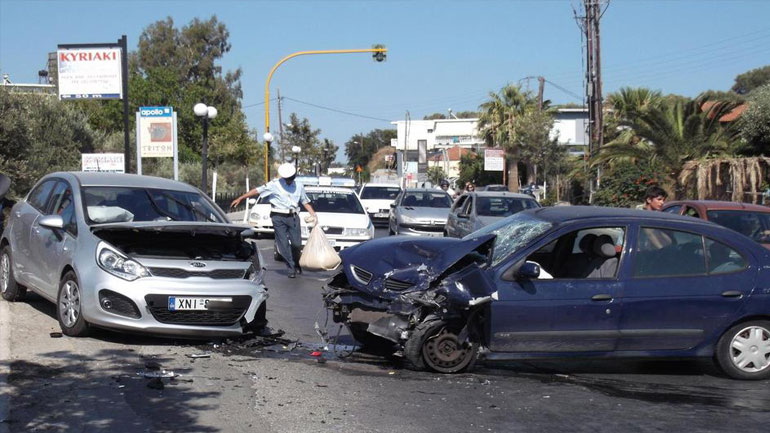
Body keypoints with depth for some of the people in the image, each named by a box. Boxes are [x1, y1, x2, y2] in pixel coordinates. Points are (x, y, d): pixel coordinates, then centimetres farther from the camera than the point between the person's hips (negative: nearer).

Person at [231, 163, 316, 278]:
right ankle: (291, 268, 4)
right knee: (283, 244, -5)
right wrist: (240, 198, -5)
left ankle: (296, 264, 23)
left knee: (296, 243, -3)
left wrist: (313, 214, 5)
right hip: (278, 217, -2)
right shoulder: (275, 185, -2)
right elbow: (257, 190, -3)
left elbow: (305, 202, 18)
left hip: (293, 217, 2)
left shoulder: (299, 186, 8)